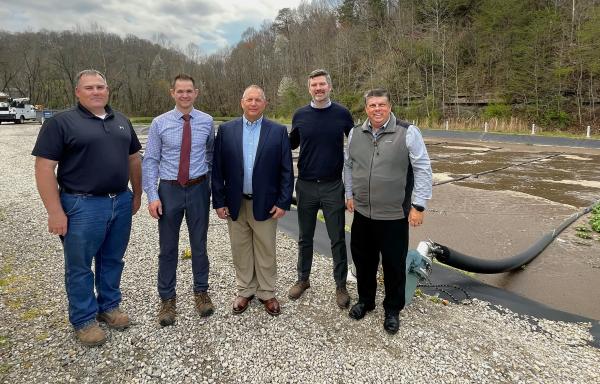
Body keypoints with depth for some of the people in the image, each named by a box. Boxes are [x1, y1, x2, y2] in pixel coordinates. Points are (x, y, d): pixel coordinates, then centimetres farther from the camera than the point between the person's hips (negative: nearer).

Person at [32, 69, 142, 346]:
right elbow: (44, 167, -11)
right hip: (83, 206, -5)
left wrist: (137, 194, 15)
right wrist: (55, 212, -15)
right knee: (80, 266, 8)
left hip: (122, 202, 5)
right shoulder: (61, 122, -6)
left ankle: (109, 306, 34)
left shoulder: (121, 121, 11)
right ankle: (84, 320, 24)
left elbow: (133, 158, 18)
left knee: (113, 260, 17)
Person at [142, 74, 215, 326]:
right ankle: (167, 299, 26)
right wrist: (152, 196, -9)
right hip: (169, 190, 0)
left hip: (198, 189, 1)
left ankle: (201, 292, 31)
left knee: (199, 244, 12)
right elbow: (150, 161, -3)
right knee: (168, 247, 9)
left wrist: (211, 183, 7)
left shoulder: (207, 121, 0)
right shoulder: (159, 123, -3)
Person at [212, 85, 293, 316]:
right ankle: (245, 292, 32)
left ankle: (267, 293, 28)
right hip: (235, 204, 2)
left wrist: (283, 202, -7)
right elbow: (218, 169, 2)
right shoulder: (226, 130, 2)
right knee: (241, 251, 14)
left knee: (266, 252, 10)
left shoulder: (278, 131, -2)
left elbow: (286, 171, -3)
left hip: (265, 204, -1)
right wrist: (219, 201, -2)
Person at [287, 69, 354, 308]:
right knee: (305, 237, 14)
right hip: (305, 185, 2)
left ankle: (341, 285, 22)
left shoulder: (342, 114, -3)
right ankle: (303, 279, 32)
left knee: (338, 239, 6)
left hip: (333, 186, -2)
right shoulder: (300, 115, 1)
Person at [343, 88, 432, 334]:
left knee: (394, 265, 9)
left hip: (395, 215, -4)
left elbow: (423, 170, -10)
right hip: (362, 213, 4)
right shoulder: (355, 134, 4)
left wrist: (418, 205, -12)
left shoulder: (408, 133, -10)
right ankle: (365, 301, 39)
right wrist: (349, 194, 12)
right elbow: (348, 166, 15)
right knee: (363, 260, 17)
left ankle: (393, 310, 30)